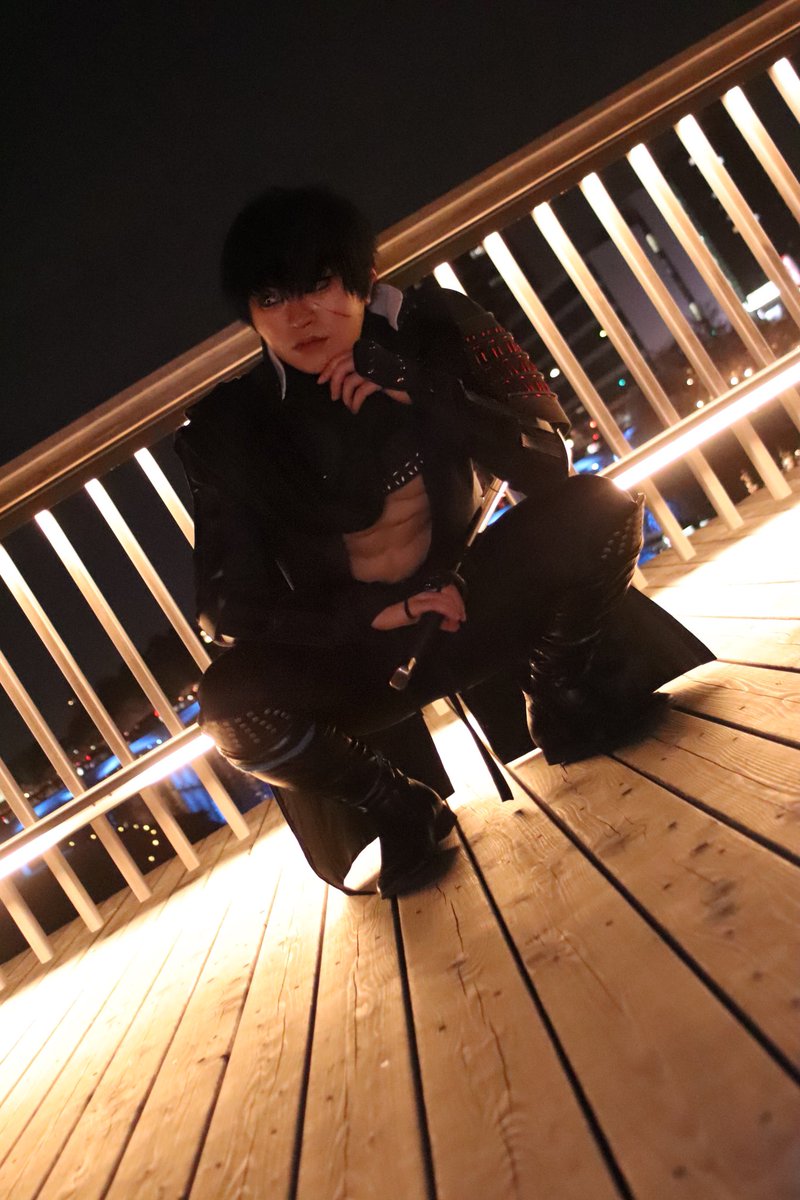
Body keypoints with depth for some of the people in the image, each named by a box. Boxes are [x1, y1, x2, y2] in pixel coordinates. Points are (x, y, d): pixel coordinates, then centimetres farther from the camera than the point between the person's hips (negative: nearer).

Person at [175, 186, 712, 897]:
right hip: (354, 646, 0)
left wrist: (419, 396, -24)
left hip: (468, 596, 1)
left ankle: (554, 692, 2)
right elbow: (228, 603, -11)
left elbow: (548, 460, -11)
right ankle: (395, 803, -1)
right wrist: (371, 615, -23)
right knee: (231, 704, -29)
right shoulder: (231, 430, -10)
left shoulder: (435, 330, -8)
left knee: (600, 509, -22)